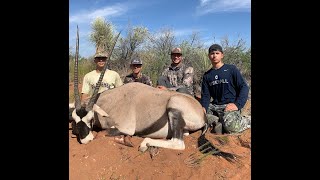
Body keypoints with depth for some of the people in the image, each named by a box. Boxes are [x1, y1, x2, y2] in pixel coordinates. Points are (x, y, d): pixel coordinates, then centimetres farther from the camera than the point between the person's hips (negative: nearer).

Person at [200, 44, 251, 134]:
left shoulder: (231, 69, 1)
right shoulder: (207, 75, 12)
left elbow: (244, 87, -3)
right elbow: (205, 95, 8)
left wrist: (237, 104, -18)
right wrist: (203, 107, -13)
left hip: (229, 106, -4)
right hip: (214, 106, 5)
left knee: (230, 126, -31)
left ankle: (247, 121, -1)